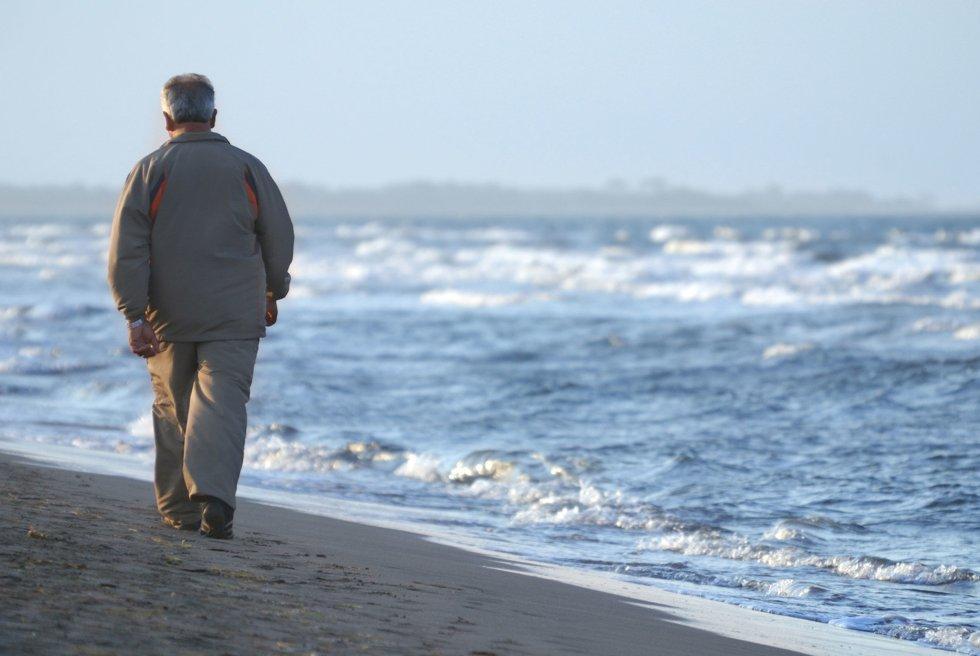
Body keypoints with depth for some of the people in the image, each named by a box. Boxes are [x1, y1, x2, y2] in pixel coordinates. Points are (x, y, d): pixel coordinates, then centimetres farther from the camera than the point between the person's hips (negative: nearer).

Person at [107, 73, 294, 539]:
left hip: (170, 317, 1)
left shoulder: (150, 171, -1)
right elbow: (279, 239, 8)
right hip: (236, 316, -1)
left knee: (173, 409, 14)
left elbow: (126, 251, -7)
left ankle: (179, 507, 18)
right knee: (222, 404, -7)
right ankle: (213, 496, -26)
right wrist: (273, 293, 24)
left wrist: (134, 316, -8)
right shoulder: (247, 169, 2)